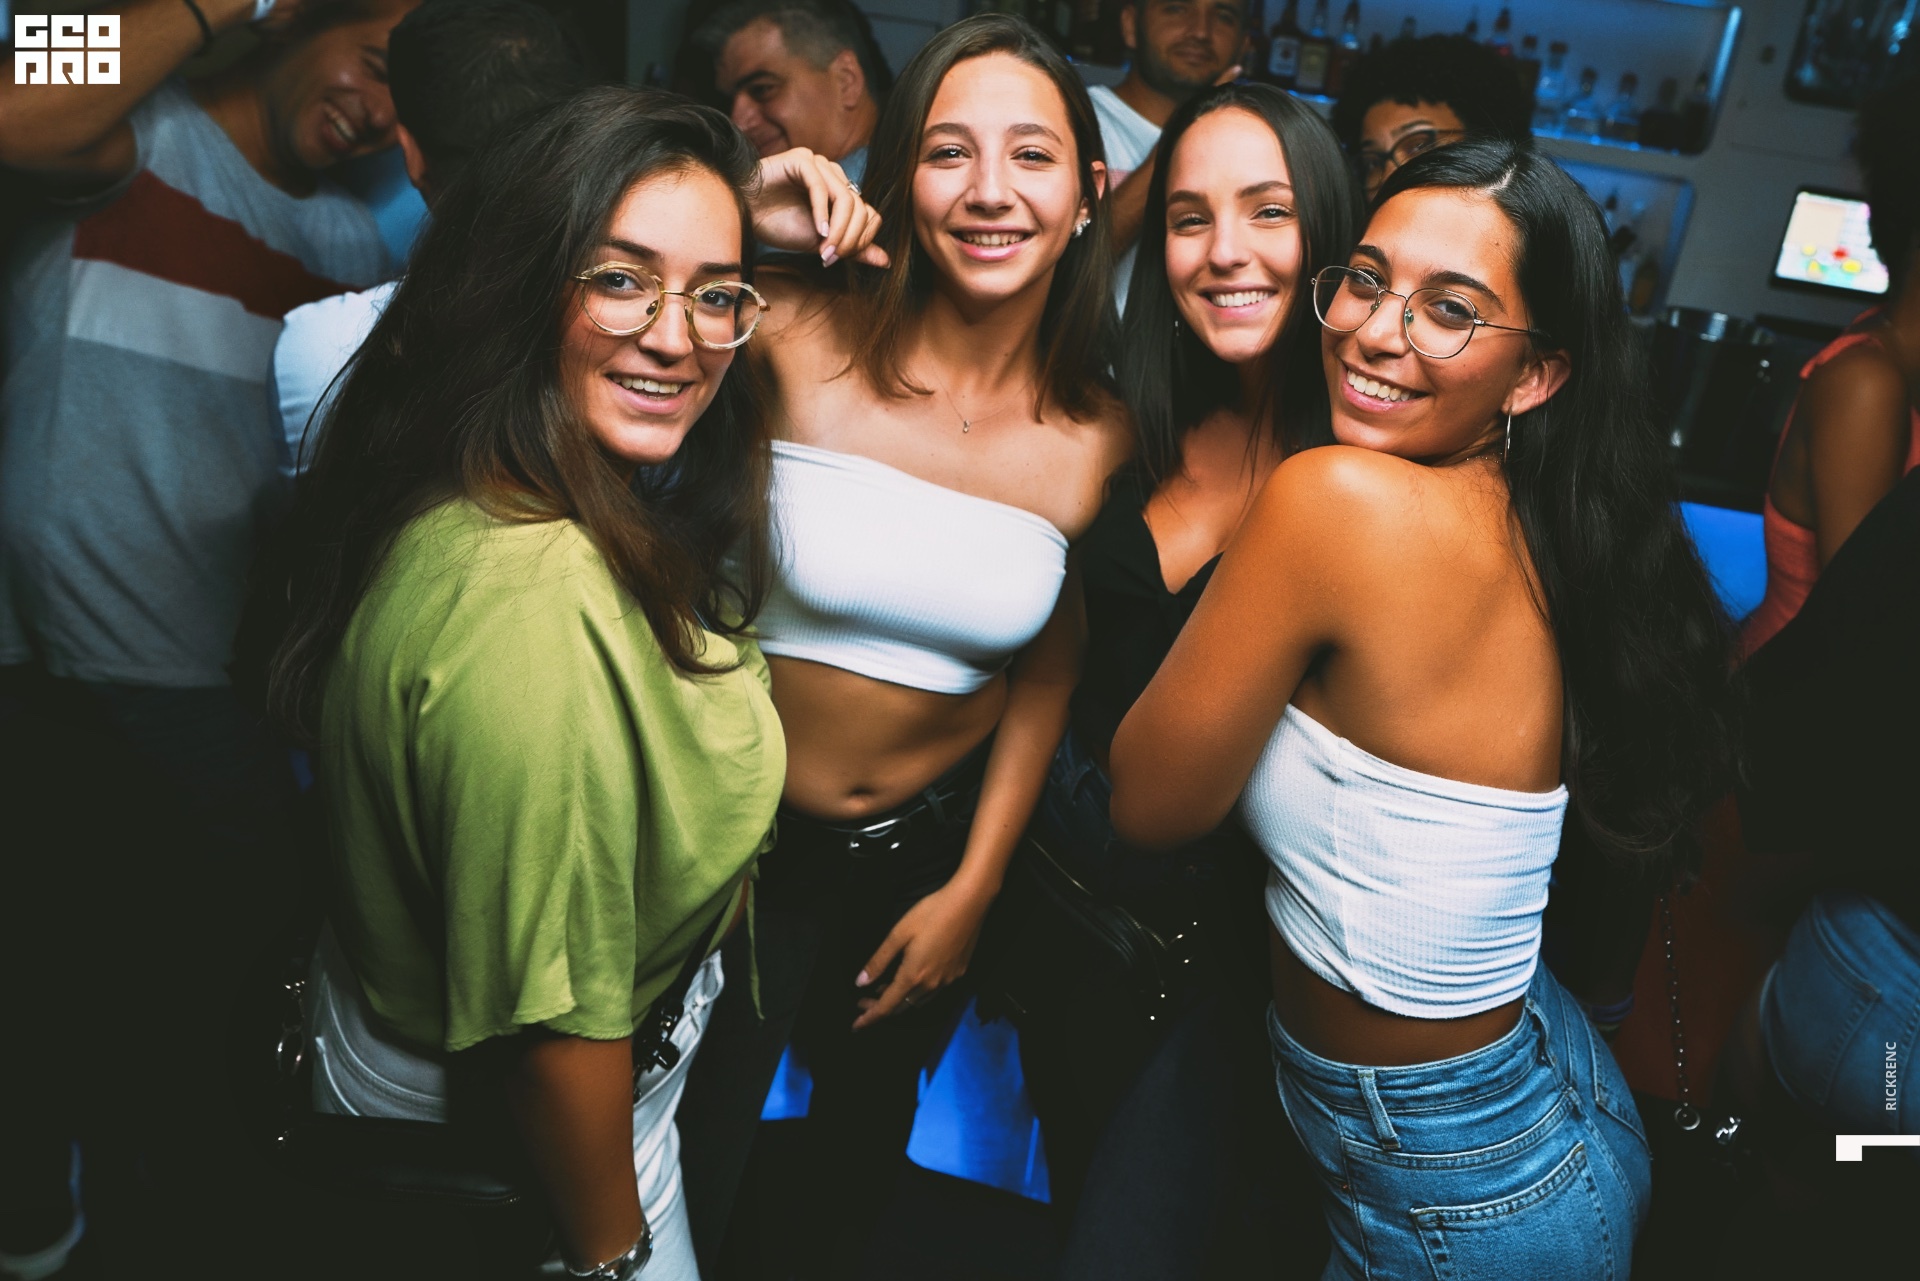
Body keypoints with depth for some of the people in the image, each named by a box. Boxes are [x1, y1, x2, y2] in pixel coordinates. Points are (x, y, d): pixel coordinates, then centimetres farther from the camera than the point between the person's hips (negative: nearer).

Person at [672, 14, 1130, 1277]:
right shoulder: (799, 341, -20)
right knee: (690, 1180, 14)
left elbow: (1047, 671, -1)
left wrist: (974, 890, 1)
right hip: (750, 835, -2)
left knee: (872, 1107, 29)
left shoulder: (1098, 439, -11)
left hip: (941, 843, 3)